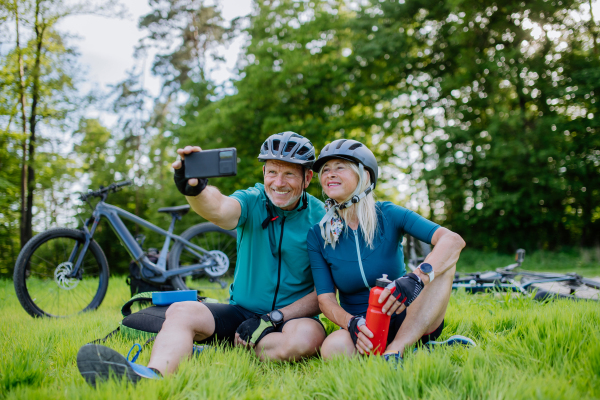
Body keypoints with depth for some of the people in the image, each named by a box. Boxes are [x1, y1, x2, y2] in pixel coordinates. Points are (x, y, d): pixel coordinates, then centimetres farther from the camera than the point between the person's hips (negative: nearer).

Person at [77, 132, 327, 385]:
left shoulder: (320, 218, -6)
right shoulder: (252, 201, -2)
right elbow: (221, 209, -27)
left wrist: (274, 318, -18)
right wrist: (193, 189, -50)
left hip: (290, 317, -2)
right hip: (241, 310, 2)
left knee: (307, 336, -35)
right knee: (180, 311, -21)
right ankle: (152, 376, -49)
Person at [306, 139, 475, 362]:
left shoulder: (388, 215, -7)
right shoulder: (318, 235, -1)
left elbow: (453, 240, -21)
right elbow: (325, 299, -6)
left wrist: (416, 279, -39)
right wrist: (351, 323, -28)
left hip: (407, 321, 0)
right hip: (362, 329, 0)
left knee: (444, 260, -23)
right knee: (333, 348, -34)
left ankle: (395, 350, -33)